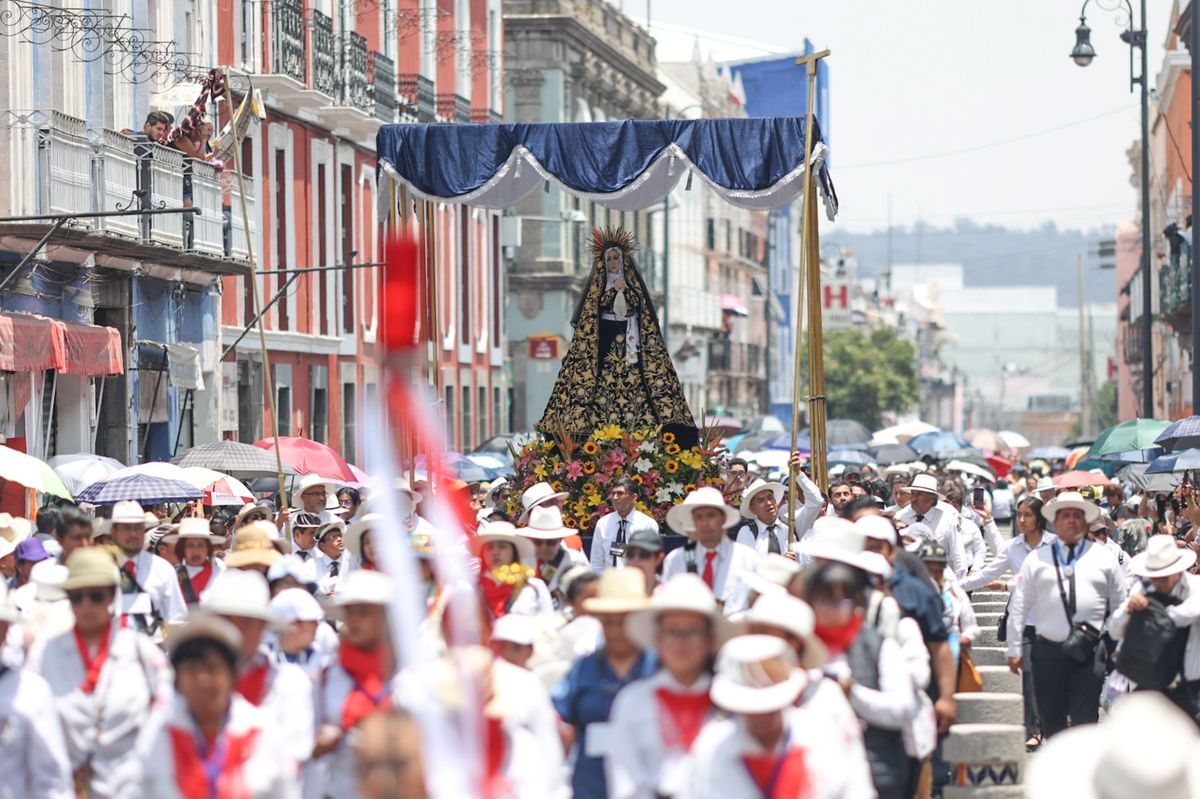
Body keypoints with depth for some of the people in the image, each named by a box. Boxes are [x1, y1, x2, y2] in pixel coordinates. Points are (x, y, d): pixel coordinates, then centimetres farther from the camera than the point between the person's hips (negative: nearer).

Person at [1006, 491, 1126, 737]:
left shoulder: (1104, 558, 9)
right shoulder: (1037, 559, 8)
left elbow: (1120, 604, 12)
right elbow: (1019, 606, 8)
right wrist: (1014, 649, 5)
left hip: (1090, 652, -1)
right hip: (1049, 650, 1)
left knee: (1085, 720, -5)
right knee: (1051, 720, 6)